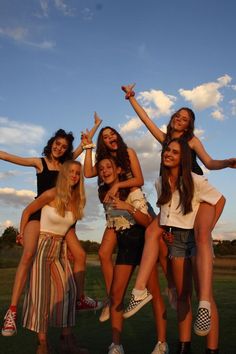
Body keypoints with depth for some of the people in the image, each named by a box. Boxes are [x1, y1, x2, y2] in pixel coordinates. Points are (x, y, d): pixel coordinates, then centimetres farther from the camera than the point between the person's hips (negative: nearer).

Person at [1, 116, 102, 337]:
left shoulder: (66, 163, 11)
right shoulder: (39, 162, 1)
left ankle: (80, 299, 19)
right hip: (39, 213, -5)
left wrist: (96, 125, 22)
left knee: (80, 255, 1)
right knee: (28, 255, -24)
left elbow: (84, 145, 18)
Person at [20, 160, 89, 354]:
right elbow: (27, 212, -5)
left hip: (60, 248, 5)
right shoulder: (51, 195, -14)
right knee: (41, 292, -3)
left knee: (68, 289, -2)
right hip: (42, 245, -5)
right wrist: (22, 236, -5)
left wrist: (69, 247, 11)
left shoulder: (77, 200, 2)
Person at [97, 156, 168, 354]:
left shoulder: (133, 191, -12)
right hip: (124, 245, 5)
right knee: (115, 292, -4)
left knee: (154, 291, -7)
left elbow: (148, 222, -18)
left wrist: (128, 207, -31)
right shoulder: (103, 195, 5)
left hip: (143, 241, -5)